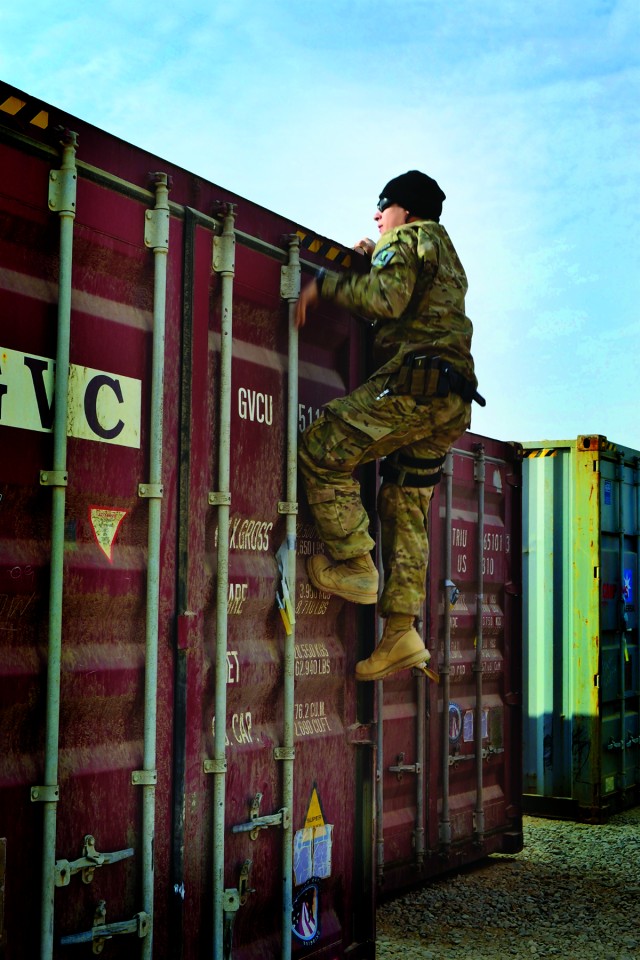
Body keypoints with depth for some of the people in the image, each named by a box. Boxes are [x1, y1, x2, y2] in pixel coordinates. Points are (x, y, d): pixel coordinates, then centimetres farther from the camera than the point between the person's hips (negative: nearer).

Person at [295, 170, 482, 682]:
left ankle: (357, 566, -7)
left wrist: (326, 284, -5)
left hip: (417, 382, -10)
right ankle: (401, 631, 5)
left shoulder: (406, 238, 2)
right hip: (453, 399, 10)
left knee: (322, 447, -7)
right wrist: (375, 258, 32)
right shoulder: (447, 254, 32)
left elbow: (386, 299, -15)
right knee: (406, 505, 9)